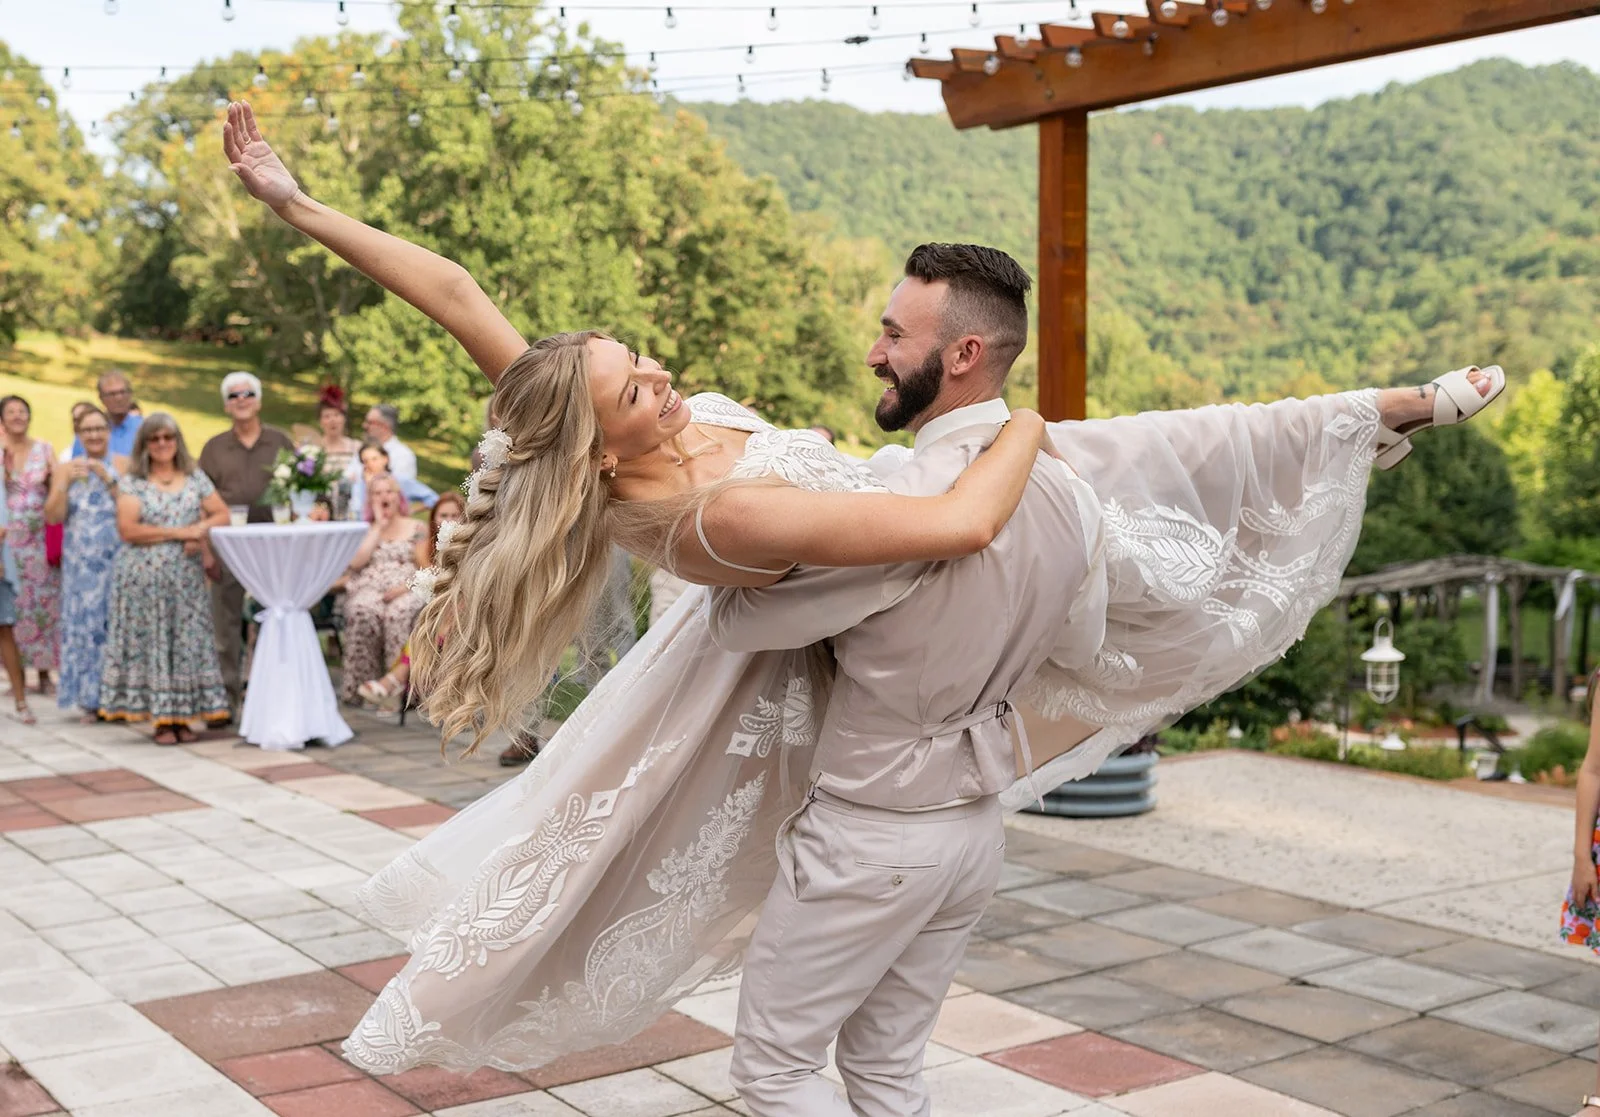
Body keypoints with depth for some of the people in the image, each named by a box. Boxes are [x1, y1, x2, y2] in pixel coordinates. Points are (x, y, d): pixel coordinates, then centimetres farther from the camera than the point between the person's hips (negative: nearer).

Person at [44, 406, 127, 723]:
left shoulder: (125, 466, 4)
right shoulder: (65, 469, 11)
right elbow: (52, 516, 2)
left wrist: (109, 479, -13)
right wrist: (67, 483, -10)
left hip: (118, 560, -2)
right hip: (80, 563, 2)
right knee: (84, 625, 0)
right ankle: (90, 700, 5)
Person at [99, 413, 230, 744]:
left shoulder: (195, 478, 10)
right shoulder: (131, 482, 1)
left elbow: (222, 514, 9)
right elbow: (128, 529, -10)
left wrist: (201, 530, -12)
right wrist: (179, 533, -12)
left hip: (186, 577, 3)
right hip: (144, 577, -2)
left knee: (187, 642, 1)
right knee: (150, 642, -2)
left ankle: (182, 717, 7)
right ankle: (161, 720, 2)